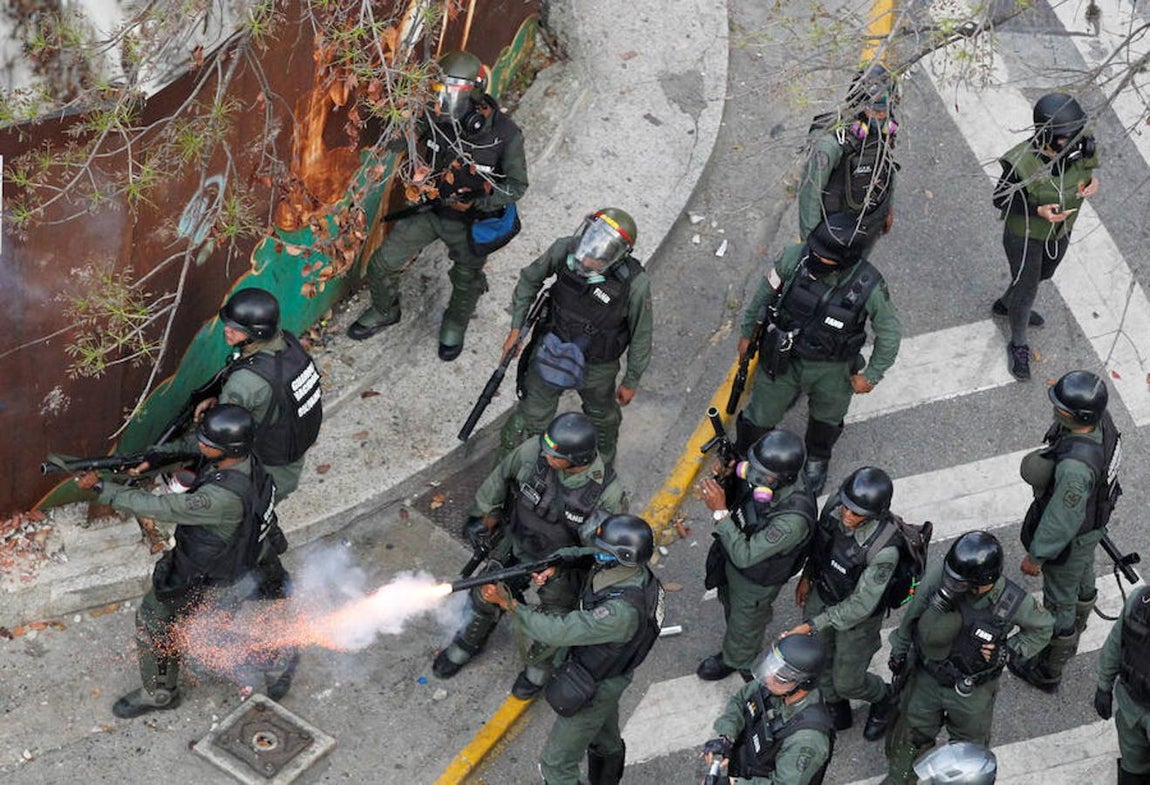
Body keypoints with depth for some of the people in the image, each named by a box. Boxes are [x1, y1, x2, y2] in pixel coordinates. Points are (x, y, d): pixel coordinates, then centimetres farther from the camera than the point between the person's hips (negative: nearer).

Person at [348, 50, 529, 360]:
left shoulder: (504, 133, -28)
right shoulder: (437, 120, -19)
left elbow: (516, 186, -17)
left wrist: (477, 203, -27)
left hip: (469, 222, -2)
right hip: (429, 209, 3)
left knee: (467, 282, 21)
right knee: (383, 264, 8)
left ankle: (455, 325, 54)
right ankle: (384, 311, 39)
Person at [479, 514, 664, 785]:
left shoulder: (623, 611, -42)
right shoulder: (631, 571, -15)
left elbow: (558, 631, -41)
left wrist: (507, 603, -37)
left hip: (593, 691, -9)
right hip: (608, 678, 9)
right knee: (606, 744, 33)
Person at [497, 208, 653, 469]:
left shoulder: (635, 283, -34)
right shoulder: (565, 250, -28)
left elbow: (640, 336, -17)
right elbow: (530, 279, -5)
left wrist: (631, 381, -4)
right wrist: (516, 328, -1)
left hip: (596, 366, -1)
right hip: (551, 349, 1)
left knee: (601, 415, 29)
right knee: (531, 418, 16)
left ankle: (605, 464, 60)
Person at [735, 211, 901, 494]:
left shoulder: (868, 287, -31)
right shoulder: (795, 258, -28)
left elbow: (890, 333, -13)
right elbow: (766, 292, -7)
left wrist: (871, 375, -5)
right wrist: (748, 332, 5)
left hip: (832, 370, 0)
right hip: (783, 357, 0)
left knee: (827, 418, 28)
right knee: (760, 415, 18)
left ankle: (817, 459, 60)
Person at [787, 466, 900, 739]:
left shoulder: (883, 550, -40)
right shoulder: (836, 503, -23)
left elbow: (860, 605, -30)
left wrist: (812, 625, -30)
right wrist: (807, 576, 11)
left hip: (858, 615, -5)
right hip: (822, 593, 5)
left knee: (847, 682, 14)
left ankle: (883, 698, 48)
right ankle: (836, 710, 52)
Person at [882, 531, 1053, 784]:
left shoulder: (1014, 602, -31)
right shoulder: (938, 575, -30)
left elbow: (1042, 628, -6)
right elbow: (913, 614, -8)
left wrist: (1009, 650, -22)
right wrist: (900, 650, 5)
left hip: (972, 692, -1)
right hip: (926, 678, 1)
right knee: (909, 736, 22)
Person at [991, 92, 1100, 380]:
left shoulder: (1079, 147, -23)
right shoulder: (1021, 164, -37)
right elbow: (1001, 200, -22)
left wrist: (1093, 180, -22)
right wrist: (1039, 211, -36)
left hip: (1060, 229, 6)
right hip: (1024, 234, -6)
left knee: (1043, 273, 31)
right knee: (1027, 290, 14)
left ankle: (1005, 305, 61)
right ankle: (1018, 345, 42)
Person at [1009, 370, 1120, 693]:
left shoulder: (1075, 466, -45)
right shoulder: (1100, 419, -20)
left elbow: (1061, 520, -32)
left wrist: (1035, 556, -17)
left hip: (1071, 538, -8)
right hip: (1093, 520, 8)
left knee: (1060, 602, 16)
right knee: (1082, 581, 32)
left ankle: (1048, 672, 41)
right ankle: (1071, 638, 61)